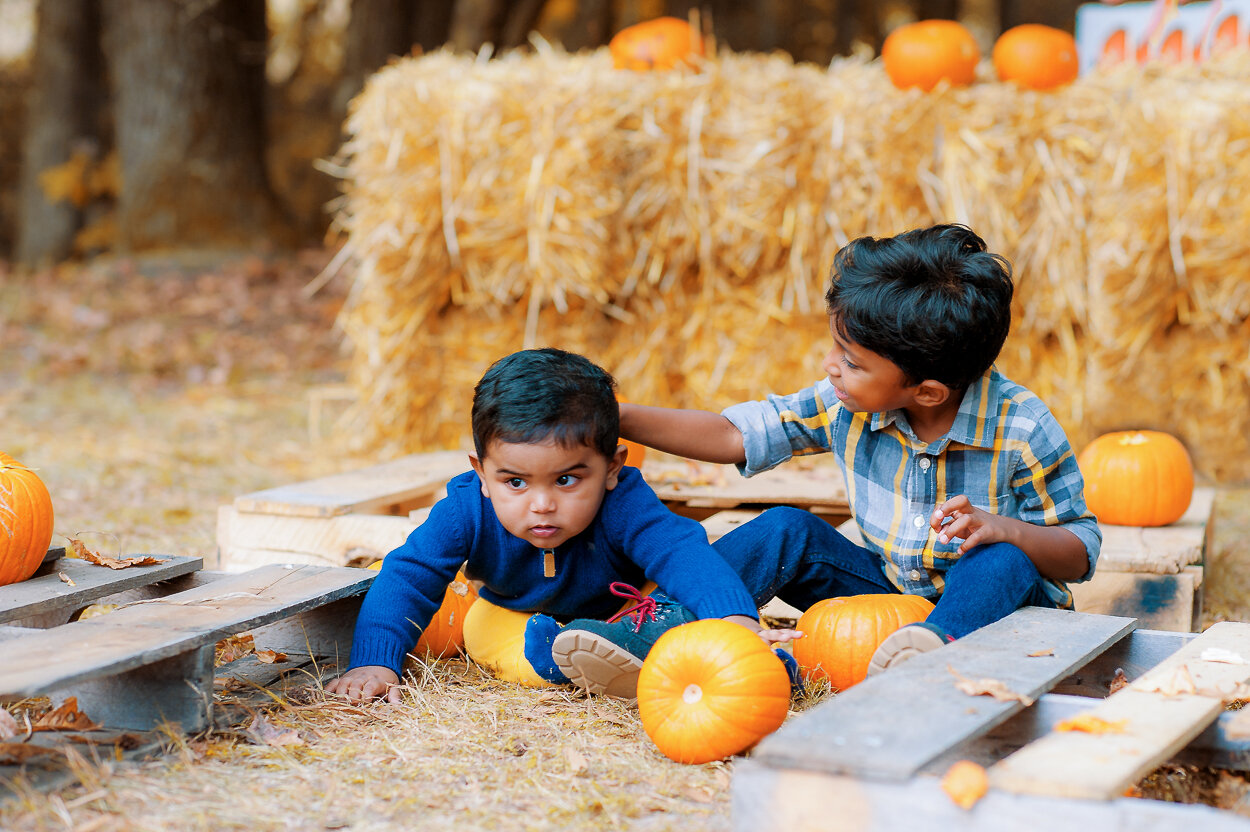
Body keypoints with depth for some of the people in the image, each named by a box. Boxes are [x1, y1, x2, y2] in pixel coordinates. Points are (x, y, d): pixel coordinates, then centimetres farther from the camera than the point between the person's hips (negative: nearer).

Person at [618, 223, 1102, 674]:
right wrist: (620, 417, -8)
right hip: (888, 591, 4)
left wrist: (1006, 529, -35)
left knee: (1002, 560, -36)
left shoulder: (1021, 429, -20)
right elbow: (734, 436, -1)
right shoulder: (844, 405, -8)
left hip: (987, 600, -4)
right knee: (786, 531, -15)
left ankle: (938, 642, -62)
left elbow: (1082, 551, -14)